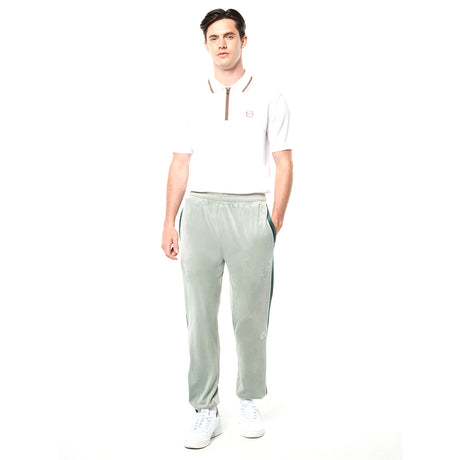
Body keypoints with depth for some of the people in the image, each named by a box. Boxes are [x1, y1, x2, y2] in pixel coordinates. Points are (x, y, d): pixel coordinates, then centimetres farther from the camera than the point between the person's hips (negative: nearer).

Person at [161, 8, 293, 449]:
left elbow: (284, 164, 5)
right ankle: (205, 411, 13)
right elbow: (180, 165, 12)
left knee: (250, 316, 5)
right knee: (200, 316, 2)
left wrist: (275, 221, -3)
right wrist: (169, 223, 5)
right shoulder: (193, 101, 13)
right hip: (199, 211, 2)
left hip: (249, 211, -2)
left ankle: (249, 401, 24)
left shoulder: (268, 98, 6)